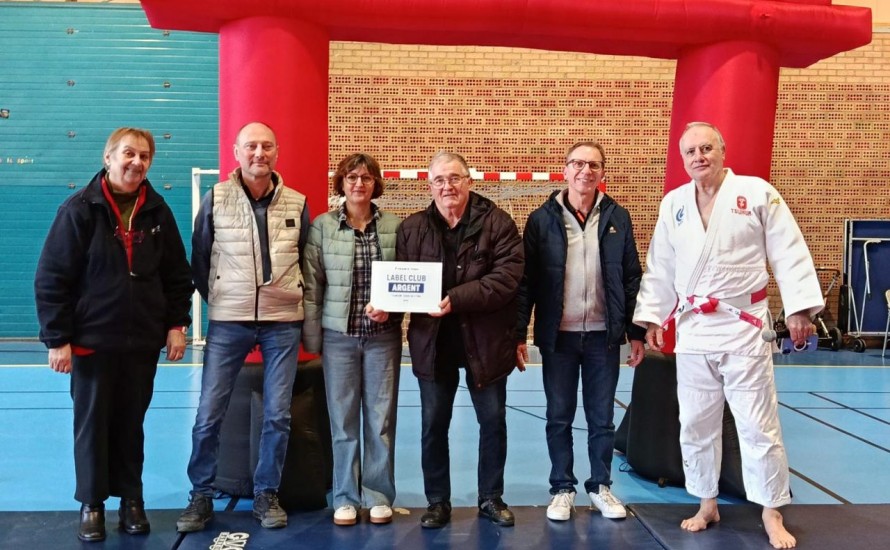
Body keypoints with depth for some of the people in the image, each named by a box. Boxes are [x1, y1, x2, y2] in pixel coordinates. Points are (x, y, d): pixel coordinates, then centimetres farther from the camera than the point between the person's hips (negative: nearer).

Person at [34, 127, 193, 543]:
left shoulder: (158, 212, 3)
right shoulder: (80, 209, -8)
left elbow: (178, 274, 8)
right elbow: (51, 278, -9)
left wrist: (176, 324, 2)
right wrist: (57, 338, -12)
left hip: (143, 341, 3)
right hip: (92, 339, -3)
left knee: (132, 423, 12)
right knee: (92, 422, 8)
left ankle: (131, 499, 26)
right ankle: (92, 504, 22)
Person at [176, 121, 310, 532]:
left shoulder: (296, 203, 3)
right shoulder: (216, 198, -1)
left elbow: (308, 261, 13)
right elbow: (199, 260, 7)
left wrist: (294, 300, 9)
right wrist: (218, 302, 7)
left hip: (283, 323, 1)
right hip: (227, 323, -1)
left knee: (277, 414, 6)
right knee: (209, 413, 1)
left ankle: (267, 495, 21)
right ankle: (201, 496, 18)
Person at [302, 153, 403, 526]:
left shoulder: (394, 226, 0)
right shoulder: (322, 226, -1)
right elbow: (312, 285, 0)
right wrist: (311, 337, -2)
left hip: (383, 335, 0)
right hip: (338, 335, 0)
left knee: (381, 418, 6)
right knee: (343, 419, 7)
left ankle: (378, 495, 20)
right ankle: (346, 497, 20)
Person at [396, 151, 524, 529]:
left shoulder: (497, 222, -7)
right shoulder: (411, 228, 2)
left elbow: (508, 276, -17)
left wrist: (457, 299, -26)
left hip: (485, 340, -1)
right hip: (433, 342, 2)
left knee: (493, 421, 11)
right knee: (433, 424, 9)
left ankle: (491, 498, 29)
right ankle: (438, 501, 25)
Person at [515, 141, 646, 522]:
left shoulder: (617, 218, 3)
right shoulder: (542, 219, -2)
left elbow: (631, 278, 5)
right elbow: (526, 280, -2)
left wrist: (636, 332, 2)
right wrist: (518, 333, -6)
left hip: (603, 334, 1)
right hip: (558, 335, -1)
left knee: (602, 418, 11)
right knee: (559, 417, 9)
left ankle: (600, 486, 27)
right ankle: (562, 489, 23)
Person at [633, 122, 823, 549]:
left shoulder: (757, 192, -3)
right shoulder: (673, 203, 7)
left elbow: (789, 253, -5)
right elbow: (660, 267, 10)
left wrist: (798, 307, -11)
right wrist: (652, 315, 7)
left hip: (743, 326, -3)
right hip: (693, 329, 4)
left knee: (758, 425, 2)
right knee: (695, 425, 11)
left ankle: (772, 514, 19)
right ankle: (707, 504, 29)